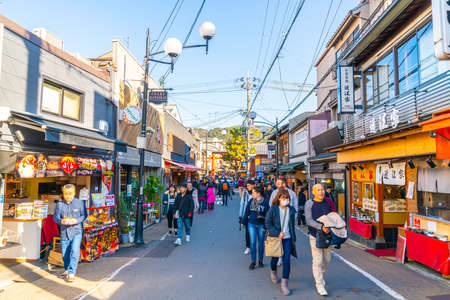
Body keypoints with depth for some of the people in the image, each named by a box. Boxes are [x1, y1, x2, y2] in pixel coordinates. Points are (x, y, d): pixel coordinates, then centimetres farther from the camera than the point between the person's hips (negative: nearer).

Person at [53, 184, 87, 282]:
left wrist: (76, 221, -17)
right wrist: (61, 221, -17)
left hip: (76, 231, -3)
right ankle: (67, 269, 39)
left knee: (75, 251, -17)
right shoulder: (59, 204, 3)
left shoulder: (80, 203, -3)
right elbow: (55, 217, 5)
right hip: (64, 232, 3)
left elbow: (84, 215, 1)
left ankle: (71, 273, -8)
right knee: (65, 254, 14)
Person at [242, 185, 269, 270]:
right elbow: (246, 212, 9)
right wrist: (244, 221, 11)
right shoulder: (251, 201, 1)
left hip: (261, 225, -2)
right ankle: (253, 262, 9)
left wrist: (265, 226, -8)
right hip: (251, 224, 2)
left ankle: (260, 260, 27)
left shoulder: (265, 202, -8)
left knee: (261, 243, 10)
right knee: (252, 243, -2)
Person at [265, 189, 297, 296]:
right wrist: (277, 233, -18)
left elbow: (292, 225, 11)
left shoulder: (291, 210, 2)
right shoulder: (273, 209, -9)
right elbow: (268, 224, -9)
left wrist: (294, 238, 11)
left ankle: (284, 284, 4)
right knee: (275, 258, 13)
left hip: (287, 238, 2)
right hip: (275, 238, -2)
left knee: (286, 260, -6)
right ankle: (273, 271, 46)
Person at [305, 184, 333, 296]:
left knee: (327, 259, 12)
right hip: (315, 235, -5)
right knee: (317, 261, -4)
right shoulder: (309, 204, -7)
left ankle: (319, 275, 39)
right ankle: (320, 285, 9)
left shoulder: (327, 203, 8)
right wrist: (321, 227, -28)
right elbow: (309, 221, -15)